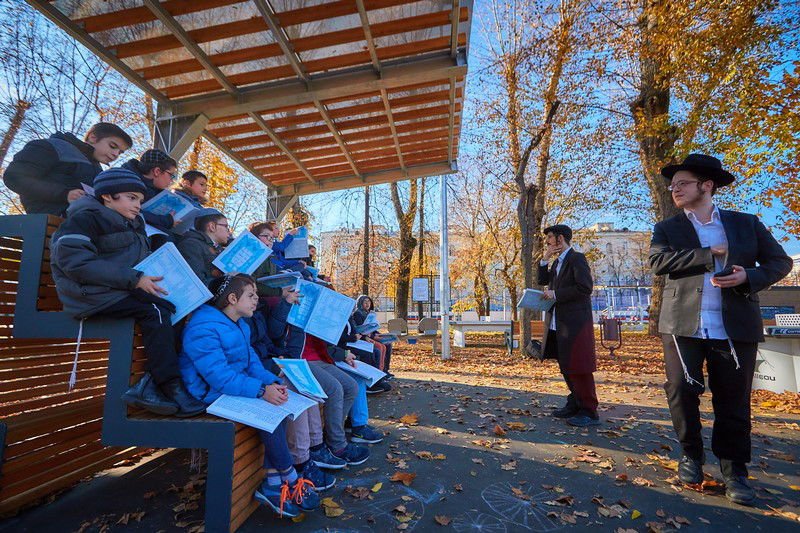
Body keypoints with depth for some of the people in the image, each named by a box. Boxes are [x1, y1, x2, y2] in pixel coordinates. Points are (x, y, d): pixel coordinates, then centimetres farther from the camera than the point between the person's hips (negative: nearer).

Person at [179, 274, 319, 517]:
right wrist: (261, 390, -32)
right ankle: (291, 480, -10)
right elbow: (219, 376, -27)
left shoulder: (240, 325, 12)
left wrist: (272, 382, -11)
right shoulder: (203, 328, -19)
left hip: (236, 387, 9)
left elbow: (252, 361, 8)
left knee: (278, 403, -12)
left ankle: (272, 484, -9)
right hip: (212, 394, -9)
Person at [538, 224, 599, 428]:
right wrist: (545, 258, 5)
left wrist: (556, 294, -16)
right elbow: (543, 280, 13)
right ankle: (575, 404, 28)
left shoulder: (577, 258, -10)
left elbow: (585, 287, -19)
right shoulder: (557, 262, 18)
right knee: (565, 366, 16)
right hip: (558, 324, 9)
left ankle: (589, 412, 5)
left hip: (575, 323, -9)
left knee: (578, 367, -5)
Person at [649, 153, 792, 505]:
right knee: (681, 393, 1)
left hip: (735, 327, 0)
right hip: (683, 326, 0)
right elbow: (659, 262, -9)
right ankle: (691, 454, 24)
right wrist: (711, 254, -11)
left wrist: (749, 276, -9)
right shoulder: (667, 229, 8)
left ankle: (734, 470, 22)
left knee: (733, 402, 5)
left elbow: (780, 261, 10)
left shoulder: (746, 224, 11)